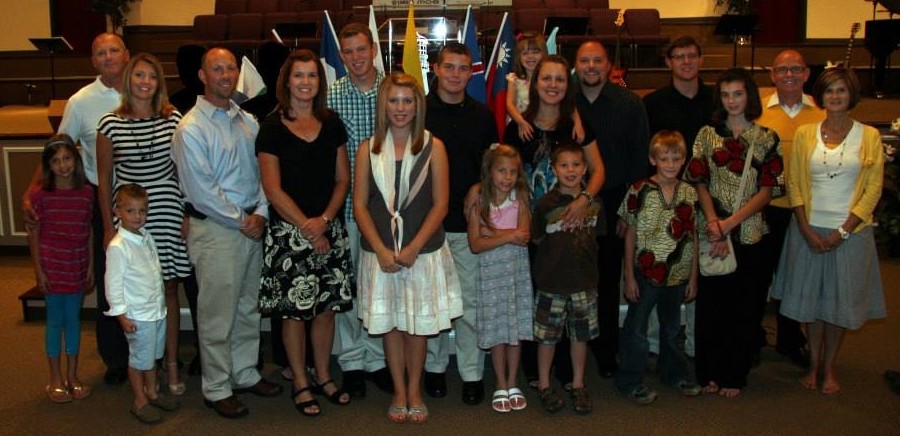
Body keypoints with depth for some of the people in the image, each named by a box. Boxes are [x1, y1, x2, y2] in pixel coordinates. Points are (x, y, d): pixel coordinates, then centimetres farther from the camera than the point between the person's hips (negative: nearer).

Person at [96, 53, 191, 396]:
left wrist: (189, 213, 2)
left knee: (169, 289, 6)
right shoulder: (111, 124, 0)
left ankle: (171, 364, 18)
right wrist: (109, 226, 3)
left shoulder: (173, 118, 3)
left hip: (168, 214, 1)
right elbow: (104, 179, 5)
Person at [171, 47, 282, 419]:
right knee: (217, 314, 2)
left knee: (248, 308, 16)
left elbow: (261, 172, 10)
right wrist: (242, 221, -12)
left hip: (251, 226, 7)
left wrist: (261, 213, -5)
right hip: (214, 229, -7)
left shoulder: (247, 121, 10)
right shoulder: (191, 129, -11)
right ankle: (217, 389, 17)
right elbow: (202, 191, -15)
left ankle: (245, 374, 32)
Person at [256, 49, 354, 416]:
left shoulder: (331, 124, 8)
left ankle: (324, 376, 25)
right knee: (294, 309, 3)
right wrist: (307, 227, -12)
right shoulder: (272, 128, -4)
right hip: (288, 231, -3)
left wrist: (325, 218, -8)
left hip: (329, 229, 4)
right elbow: (273, 189, -8)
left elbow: (342, 179, 7)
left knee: (326, 306, 9)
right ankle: (300, 383, 18)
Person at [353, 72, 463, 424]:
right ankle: (399, 391, 27)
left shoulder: (433, 148, -2)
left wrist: (413, 248, -12)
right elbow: (360, 205, 0)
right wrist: (381, 249, -11)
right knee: (390, 323, 10)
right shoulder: (368, 150, 2)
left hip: (423, 251, -1)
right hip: (380, 252, 1)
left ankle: (414, 390, 26)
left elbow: (440, 204, -4)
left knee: (419, 324, 8)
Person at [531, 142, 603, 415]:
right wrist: (556, 252, -1)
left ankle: (578, 386, 27)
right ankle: (544, 386, 22)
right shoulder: (546, 204, -9)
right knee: (547, 335, 6)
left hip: (584, 281, 3)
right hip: (551, 282, -3)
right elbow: (536, 238, 1)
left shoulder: (593, 203, 1)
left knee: (581, 334, 12)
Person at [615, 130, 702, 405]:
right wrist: (629, 276, -7)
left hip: (678, 275, 4)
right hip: (645, 273, -4)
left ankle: (673, 373, 39)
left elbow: (692, 238, 5)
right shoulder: (640, 192, -10)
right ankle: (630, 381, 19)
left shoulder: (689, 193, 1)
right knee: (636, 328, 5)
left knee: (672, 327, 21)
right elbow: (630, 236, -7)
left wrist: (693, 277, 5)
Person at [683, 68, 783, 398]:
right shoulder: (707, 134, 4)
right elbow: (700, 183, 0)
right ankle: (708, 372, 19)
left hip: (747, 234, 0)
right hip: (710, 231, 0)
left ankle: (734, 375, 19)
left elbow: (765, 192, -2)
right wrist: (714, 224, -14)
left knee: (743, 307, 6)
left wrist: (729, 223, -13)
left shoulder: (766, 139, 2)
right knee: (709, 303, 5)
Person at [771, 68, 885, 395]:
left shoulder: (869, 136, -1)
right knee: (810, 297, 8)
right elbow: (794, 184, 1)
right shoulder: (804, 134, 2)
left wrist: (842, 232, -11)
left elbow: (873, 190, -4)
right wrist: (807, 230, -8)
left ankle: (829, 367, 23)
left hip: (850, 231, -1)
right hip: (809, 228, 1)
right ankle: (814, 363, 24)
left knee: (841, 300, 7)